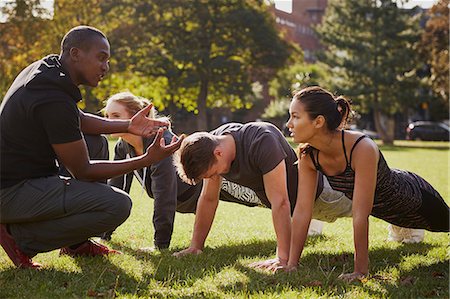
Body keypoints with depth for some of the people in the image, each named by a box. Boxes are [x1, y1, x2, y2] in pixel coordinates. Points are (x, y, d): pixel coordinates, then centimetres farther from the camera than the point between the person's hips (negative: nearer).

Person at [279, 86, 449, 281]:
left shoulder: (362, 149, -43)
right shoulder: (308, 155, -25)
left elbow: (360, 216, -42)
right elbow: (302, 209, -21)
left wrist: (360, 271, -38)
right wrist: (291, 264, -23)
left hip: (415, 197, -5)